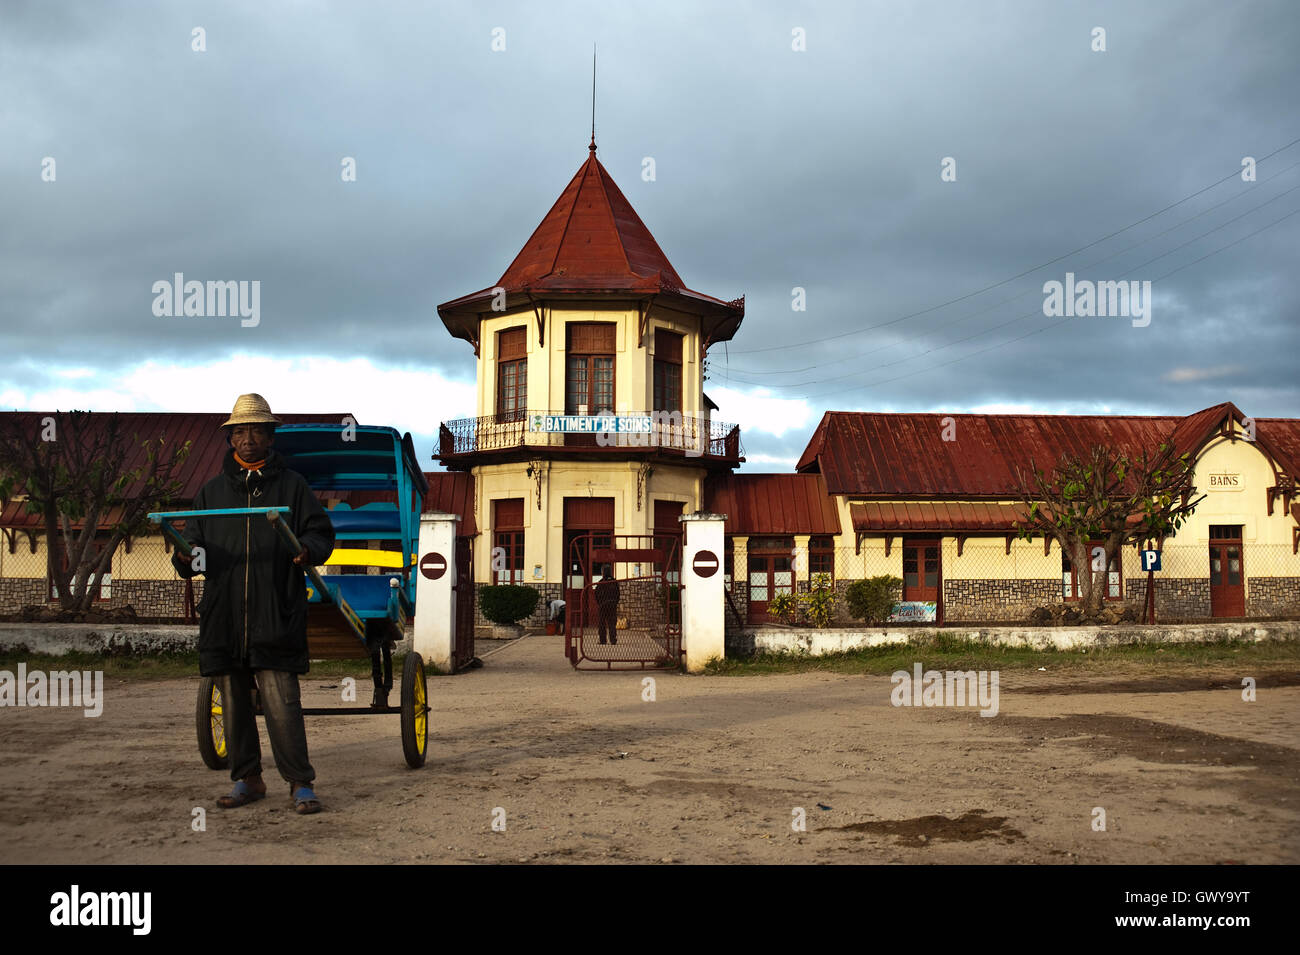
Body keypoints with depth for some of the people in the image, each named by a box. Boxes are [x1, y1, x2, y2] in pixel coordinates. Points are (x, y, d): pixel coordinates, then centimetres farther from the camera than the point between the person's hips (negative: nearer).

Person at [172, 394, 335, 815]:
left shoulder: (292, 486, 9)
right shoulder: (212, 491, 17)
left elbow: (321, 531, 6)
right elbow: (193, 542, 16)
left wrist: (308, 549, -17)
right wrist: (185, 556, -7)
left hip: (276, 616, -4)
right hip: (223, 615, 4)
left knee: (282, 702, -9)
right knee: (235, 702, 9)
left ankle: (300, 783, -1)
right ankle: (247, 780, 20)